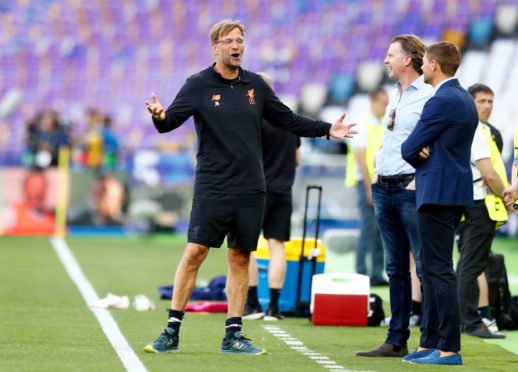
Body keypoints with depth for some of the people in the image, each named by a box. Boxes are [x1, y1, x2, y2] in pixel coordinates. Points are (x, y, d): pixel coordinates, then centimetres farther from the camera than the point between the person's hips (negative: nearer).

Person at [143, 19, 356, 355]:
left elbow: (287, 120, 17)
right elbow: (171, 120, -12)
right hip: (212, 187, -4)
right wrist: (159, 117, -35)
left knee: (240, 258, 7)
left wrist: (326, 129, 10)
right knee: (195, 252, -9)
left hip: (251, 189, 4)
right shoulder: (199, 85, -2)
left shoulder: (255, 85, 9)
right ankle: (172, 331, -2)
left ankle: (233, 336, 13)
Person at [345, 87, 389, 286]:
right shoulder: (363, 124, -8)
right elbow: (360, 157, -13)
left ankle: (377, 274, 12)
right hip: (368, 181, -7)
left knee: (381, 229, 7)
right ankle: (361, 273, -4)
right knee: (368, 228, -8)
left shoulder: (384, 125, 14)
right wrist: (369, 187, -16)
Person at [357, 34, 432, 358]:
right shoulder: (396, 98, 19)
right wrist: (378, 179, 16)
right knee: (396, 268, 11)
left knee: (426, 265, -7)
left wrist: (419, 181, -19)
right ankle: (397, 341, 14)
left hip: (411, 189, -9)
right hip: (385, 189, 9)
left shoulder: (429, 96, -9)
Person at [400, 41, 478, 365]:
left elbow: (410, 149, -14)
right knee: (433, 269, 14)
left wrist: (417, 153, 7)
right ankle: (431, 343, 18)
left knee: (439, 269, -8)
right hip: (453, 192, 10)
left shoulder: (442, 102, -16)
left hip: (438, 193, -10)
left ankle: (450, 348, -8)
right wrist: (424, 152, -4)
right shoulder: (464, 99, 15)